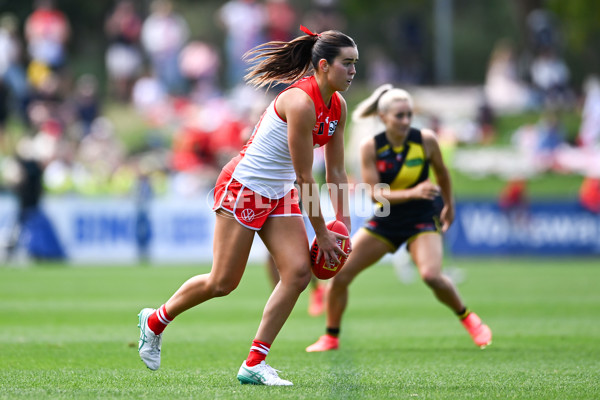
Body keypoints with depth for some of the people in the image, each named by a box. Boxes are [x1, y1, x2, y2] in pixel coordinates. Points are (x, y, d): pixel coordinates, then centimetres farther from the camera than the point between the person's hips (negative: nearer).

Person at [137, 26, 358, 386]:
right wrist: (321, 232, -14)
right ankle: (155, 321, 23)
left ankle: (254, 364, -1)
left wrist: (343, 227, 5)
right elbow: (305, 177, -21)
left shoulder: (338, 106, 1)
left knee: (299, 272, -7)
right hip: (243, 186, -8)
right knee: (223, 282, -3)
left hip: (280, 194, 8)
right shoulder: (300, 102, -25)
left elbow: (336, 172, 9)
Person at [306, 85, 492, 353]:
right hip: (385, 221, 2)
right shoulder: (370, 147, -13)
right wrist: (413, 193, -33)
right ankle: (331, 337, 15)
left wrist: (449, 205, 18)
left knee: (431, 275, -28)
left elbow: (441, 172, 6)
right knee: (339, 275, -6)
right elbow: (376, 193, -18)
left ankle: (467, 318, 0)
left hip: (422, 221, -2)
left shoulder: (426, 140, -13)